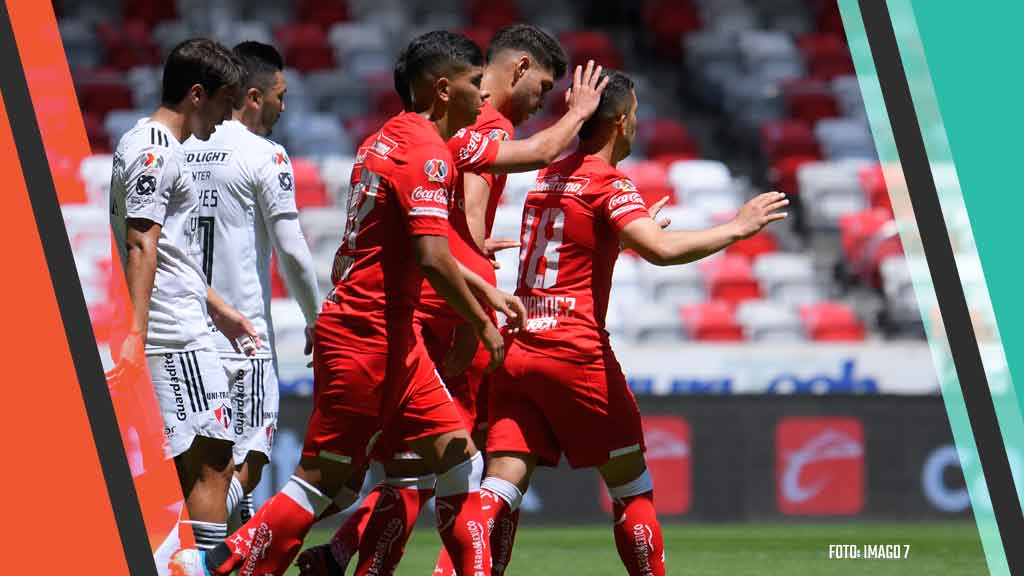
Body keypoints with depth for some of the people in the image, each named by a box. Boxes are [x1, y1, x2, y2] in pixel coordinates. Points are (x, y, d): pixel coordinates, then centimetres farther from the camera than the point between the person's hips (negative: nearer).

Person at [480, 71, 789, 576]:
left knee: (501, 489, -2)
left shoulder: (547, 178, 17)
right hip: (576, 351, -6)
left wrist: (639, 222, 43)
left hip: (517, 351, 6)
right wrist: (737, 228, -10)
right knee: (632, 491, 6)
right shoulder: (608, 182, -6)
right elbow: (660, 250, -22)